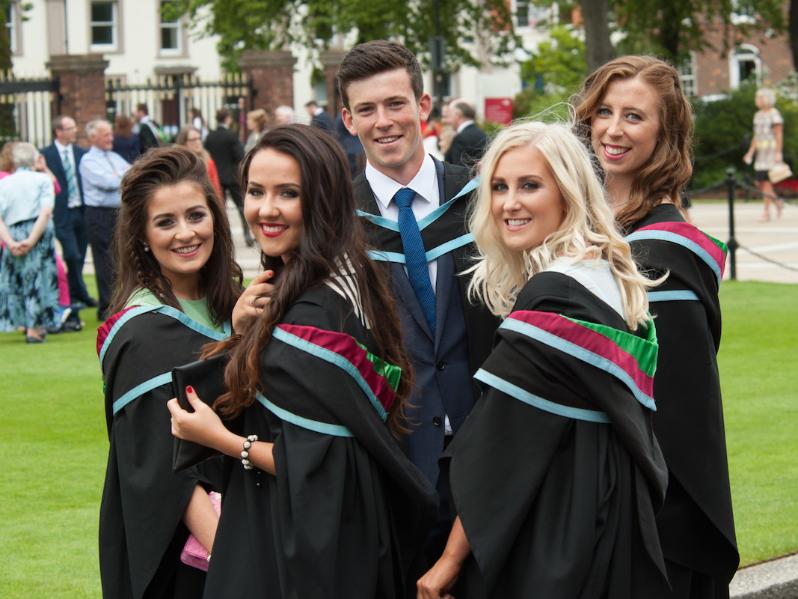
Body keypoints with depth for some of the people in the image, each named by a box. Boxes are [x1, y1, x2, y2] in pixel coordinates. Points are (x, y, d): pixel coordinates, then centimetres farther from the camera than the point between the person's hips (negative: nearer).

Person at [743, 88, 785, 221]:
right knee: (759, 183, 5)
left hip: (771, 150, -8)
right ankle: (778, 202, 23)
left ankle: (766, 212, -7)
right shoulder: (758, 115, 16)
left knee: (766, 181, -11)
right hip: (761, 151, 8)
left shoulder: (774, 114, -8)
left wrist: (778, 153, -18)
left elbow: (779, 135, -12)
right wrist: (750, 152, 15)